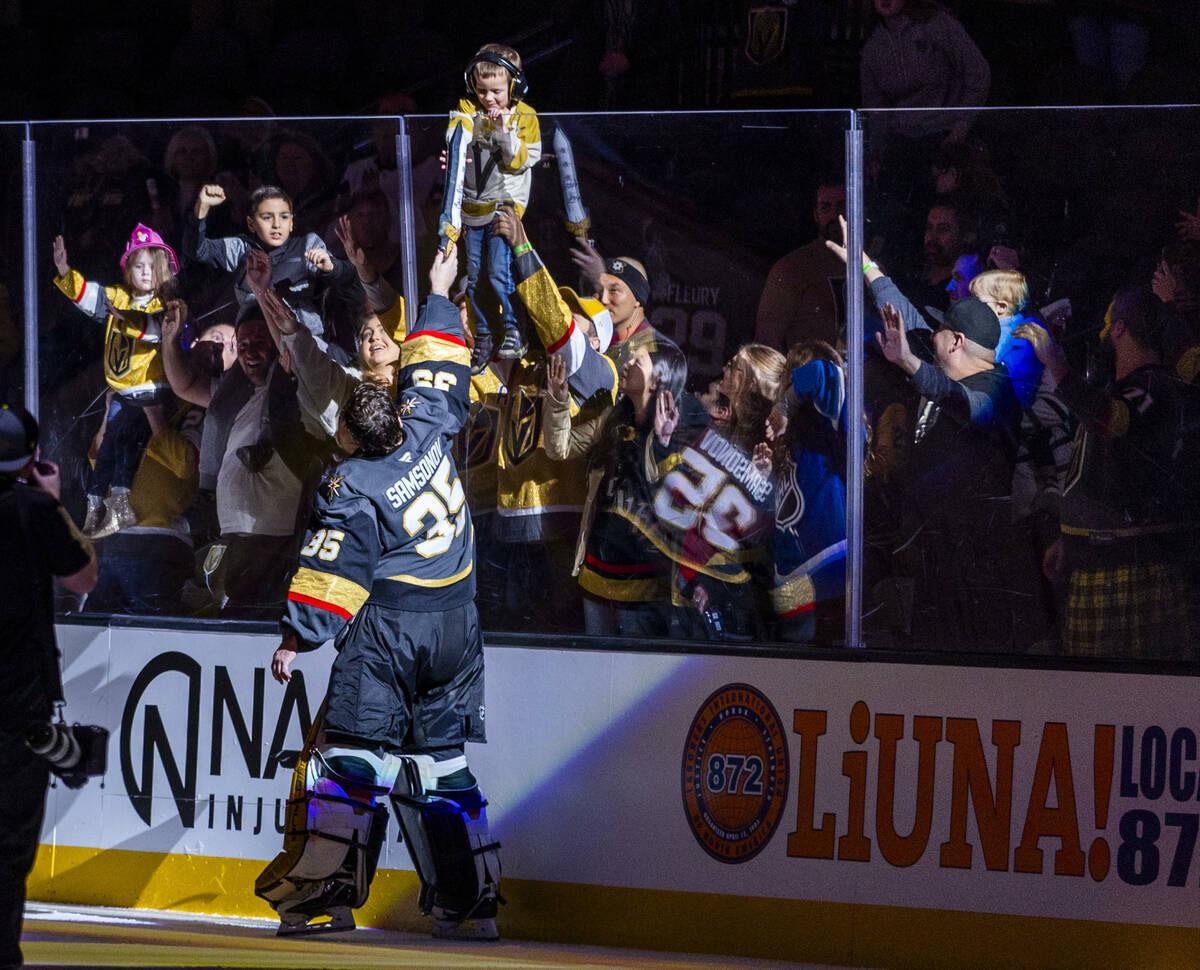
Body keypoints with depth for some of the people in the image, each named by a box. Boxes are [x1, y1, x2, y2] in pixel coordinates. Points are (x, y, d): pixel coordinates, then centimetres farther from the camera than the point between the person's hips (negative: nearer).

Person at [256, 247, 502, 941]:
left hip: (385, 631, -6)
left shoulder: (351, 491, -11)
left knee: (350, 756, -3)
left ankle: (327, 888, -9)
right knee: (443, 765, 8)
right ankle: (471, 902, 3)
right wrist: (440, 298, 32)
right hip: (456, 628, 6)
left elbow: (330, 576, -14)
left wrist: (297, 639, -7)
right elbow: (437, 376, 20)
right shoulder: (429, 437, 3)